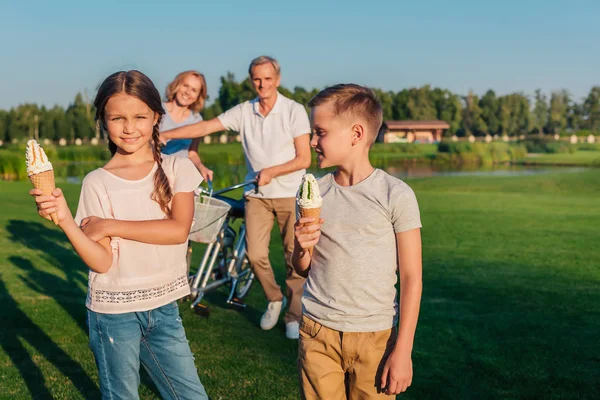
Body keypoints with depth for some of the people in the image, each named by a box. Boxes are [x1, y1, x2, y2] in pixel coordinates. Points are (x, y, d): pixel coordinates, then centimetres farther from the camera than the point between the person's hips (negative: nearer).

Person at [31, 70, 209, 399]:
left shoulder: (177, 168, -3)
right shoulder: (97, 183, -7)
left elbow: (179, 229, -18)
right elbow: (102, 262, -12)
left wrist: (110, 225, -17)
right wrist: (64, 220, -27)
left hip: (164, 308, 2)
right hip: (114, 312, -1)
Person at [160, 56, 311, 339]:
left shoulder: (294, 111, -7)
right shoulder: (244, 111, 1)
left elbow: (304, 159, -8)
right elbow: (204, 127, -5)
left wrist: (271, 172, -17)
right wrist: (163, 135, -14)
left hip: (289, 194, -2)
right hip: (257, 194, 2)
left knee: (294, 257, 1)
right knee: (256, 255, -3)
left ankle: (294, 315, 17)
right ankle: (274, 300, 24)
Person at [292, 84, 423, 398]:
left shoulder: (396, 195, -9)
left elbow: (411, 278, -7)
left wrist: (403, 350, -9)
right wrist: (301, 248, -10)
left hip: (374, 336, -3)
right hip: (317, 332, 3)